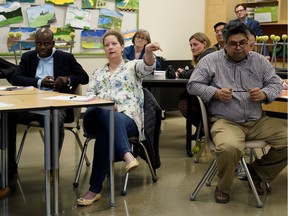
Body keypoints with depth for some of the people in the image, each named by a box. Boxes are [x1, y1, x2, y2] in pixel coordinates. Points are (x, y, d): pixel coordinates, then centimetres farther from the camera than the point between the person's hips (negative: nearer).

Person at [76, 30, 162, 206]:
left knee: (104, 132, -39)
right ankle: (127, 155, -61)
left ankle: (95, 189, -42)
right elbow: (88, 94, 14)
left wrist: (149, 51, -34)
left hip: (127, 117, -2)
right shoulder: (98, 72, 28)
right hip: (98, 116, 2)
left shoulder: (132, 66, 17)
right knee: (104, 113, -40)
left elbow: (147, 66, -8)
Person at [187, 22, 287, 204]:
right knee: (229, 148, -37)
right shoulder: (211, 61, 3)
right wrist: (216, 93, -15)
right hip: (226, 121, -5)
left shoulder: (260, 61, 12)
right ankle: (223, 188, -4)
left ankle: (257, 172, 14)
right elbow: (193, 85, 1)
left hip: (258, 121, 5)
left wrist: (264, 94, -9)